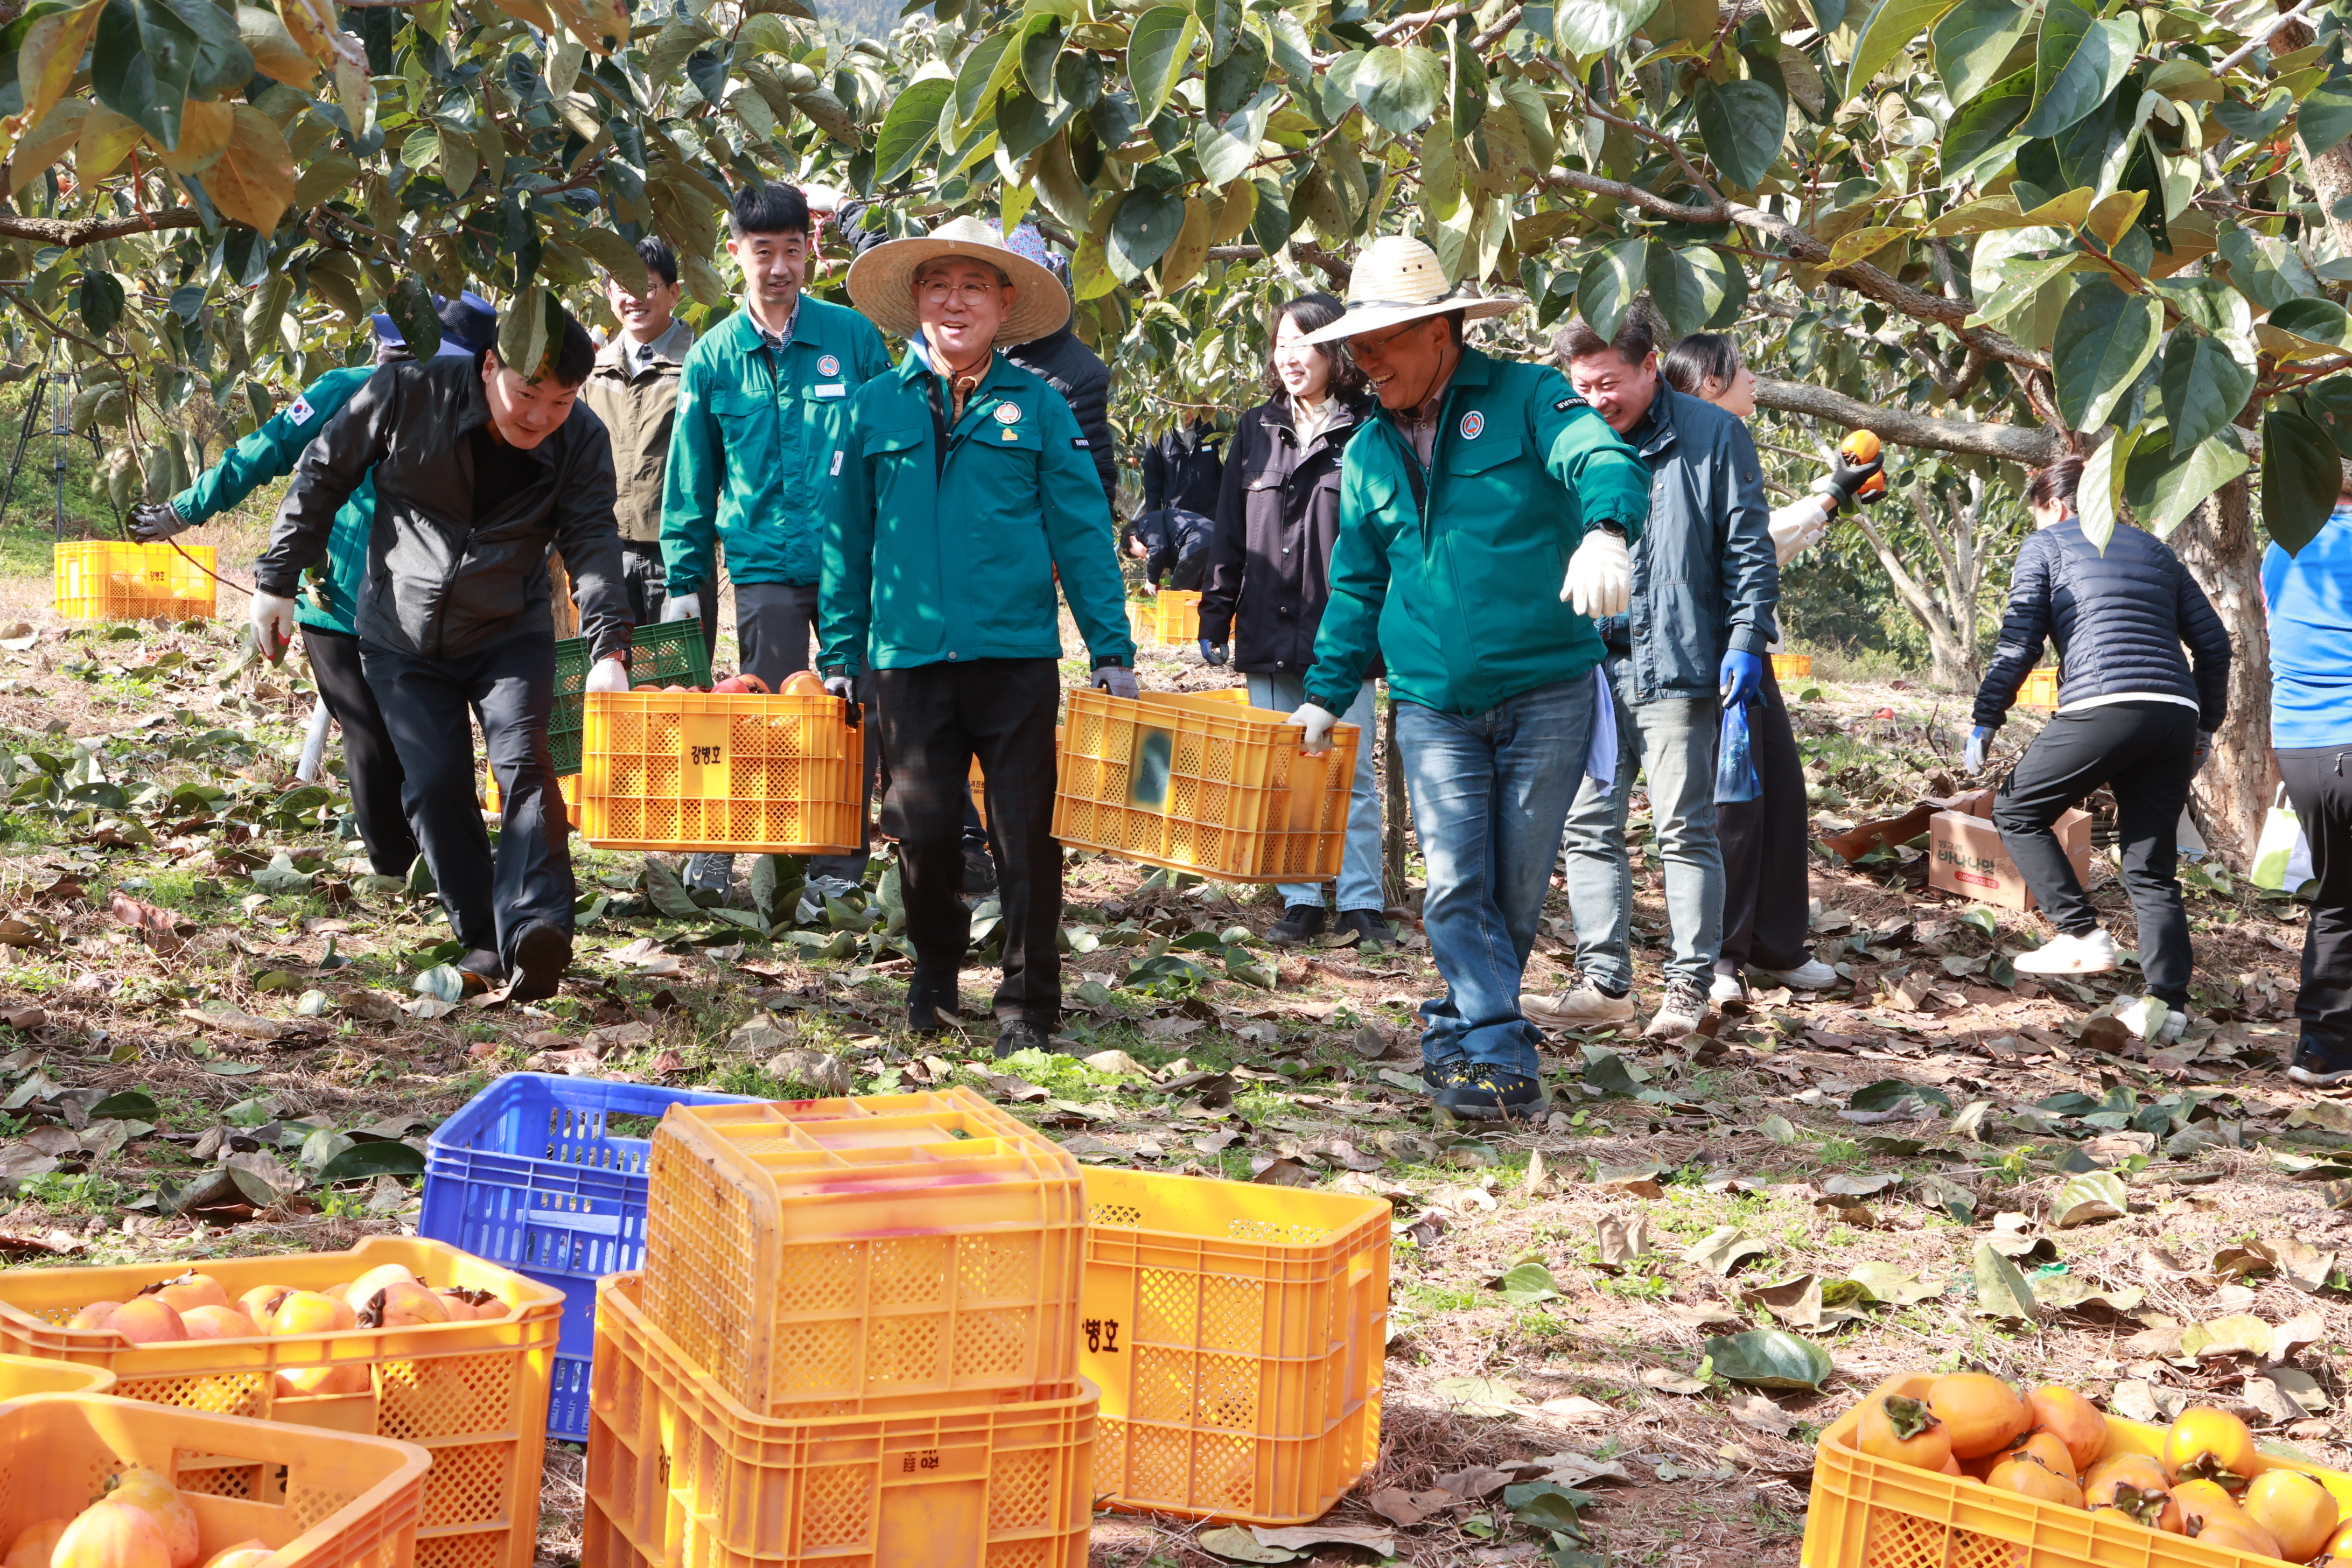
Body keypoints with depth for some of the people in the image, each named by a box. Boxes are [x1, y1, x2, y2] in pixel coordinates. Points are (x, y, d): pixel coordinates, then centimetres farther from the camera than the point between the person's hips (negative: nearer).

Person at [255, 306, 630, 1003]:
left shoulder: (581, 441, -12)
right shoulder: (408, 394, -18)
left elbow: (592, 541, -19)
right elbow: (321, 478, -7)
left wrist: (609, 649, -35)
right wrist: (277, 584, -5)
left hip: (510, 636, 0)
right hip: (404, 638, 0)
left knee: (524, 762, -21)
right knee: (436, 783, -8)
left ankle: (534, 932, -32)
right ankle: (482, 939, 5)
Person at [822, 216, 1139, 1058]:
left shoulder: (1039, 407, 4)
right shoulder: (875, 409, 8)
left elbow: (1082, 535, 3)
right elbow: (848, 542, 12)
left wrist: (1111, 649, -2)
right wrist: (839, 656, 11)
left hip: (1017, 654, -1)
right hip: (910, 657, 1)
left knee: (1026, 835, 1)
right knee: (923, 829, 6)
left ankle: (1028, 1002, 13)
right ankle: (934, 971, 30)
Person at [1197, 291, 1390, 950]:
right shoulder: (1256, 430, 11)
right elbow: (1229, 534, 13)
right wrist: (1215, 618, 9)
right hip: (1269, 637, 4)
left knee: (1350, 775, 0)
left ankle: (1362, 902, 8)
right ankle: (1301, 902, 15)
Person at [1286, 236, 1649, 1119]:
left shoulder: (1525, 399, -3)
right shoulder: (1369, 454, 13)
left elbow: (1603, 461, -22)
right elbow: (1357, 587, 22)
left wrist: (1604, 533, -43)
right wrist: (1325, 695, 16)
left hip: (1545, 691, -3)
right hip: (1432, 704, 3)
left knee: (1516, 889, 4)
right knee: (1456, 887, -9)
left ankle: (1460, 1036, 21)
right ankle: (1497, 1056, -8)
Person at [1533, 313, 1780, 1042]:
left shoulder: (1713, 436, 0)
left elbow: (1749, 550, 1)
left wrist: (1744, 641, -7)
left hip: (1680, 666, -5)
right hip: (1595, 667, 5)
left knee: (1684, 830, -1)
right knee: (1589, 826, 4)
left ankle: (1689, 986, 7)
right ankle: (1604, 980, 12)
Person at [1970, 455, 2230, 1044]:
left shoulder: (2046, 545, 12)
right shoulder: (2154, 549, 27)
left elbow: (2019, 645, 2)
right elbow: (2214, 643, 22)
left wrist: (1985, 721, 8)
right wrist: (2206, 726, 29)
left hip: (2101, 708, -5)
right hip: (2177, 712, 6)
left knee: (2016, 812, 13)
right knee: (2151, 867, 9)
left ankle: (2082, 934, 1)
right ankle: (2169, 1001, -2)